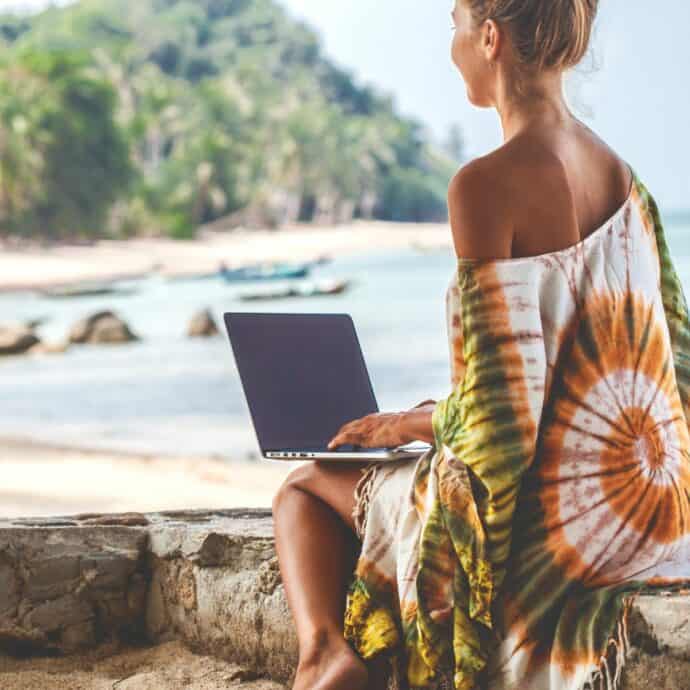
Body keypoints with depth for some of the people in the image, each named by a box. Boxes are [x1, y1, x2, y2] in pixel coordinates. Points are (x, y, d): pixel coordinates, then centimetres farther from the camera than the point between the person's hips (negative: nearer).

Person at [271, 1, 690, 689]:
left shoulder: (486, 185, -20)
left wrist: (414, 423, 0)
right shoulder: (622, 177, 4)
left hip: (538, 514, -7)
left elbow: (495, 410, -22)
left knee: (305, 491, 20)